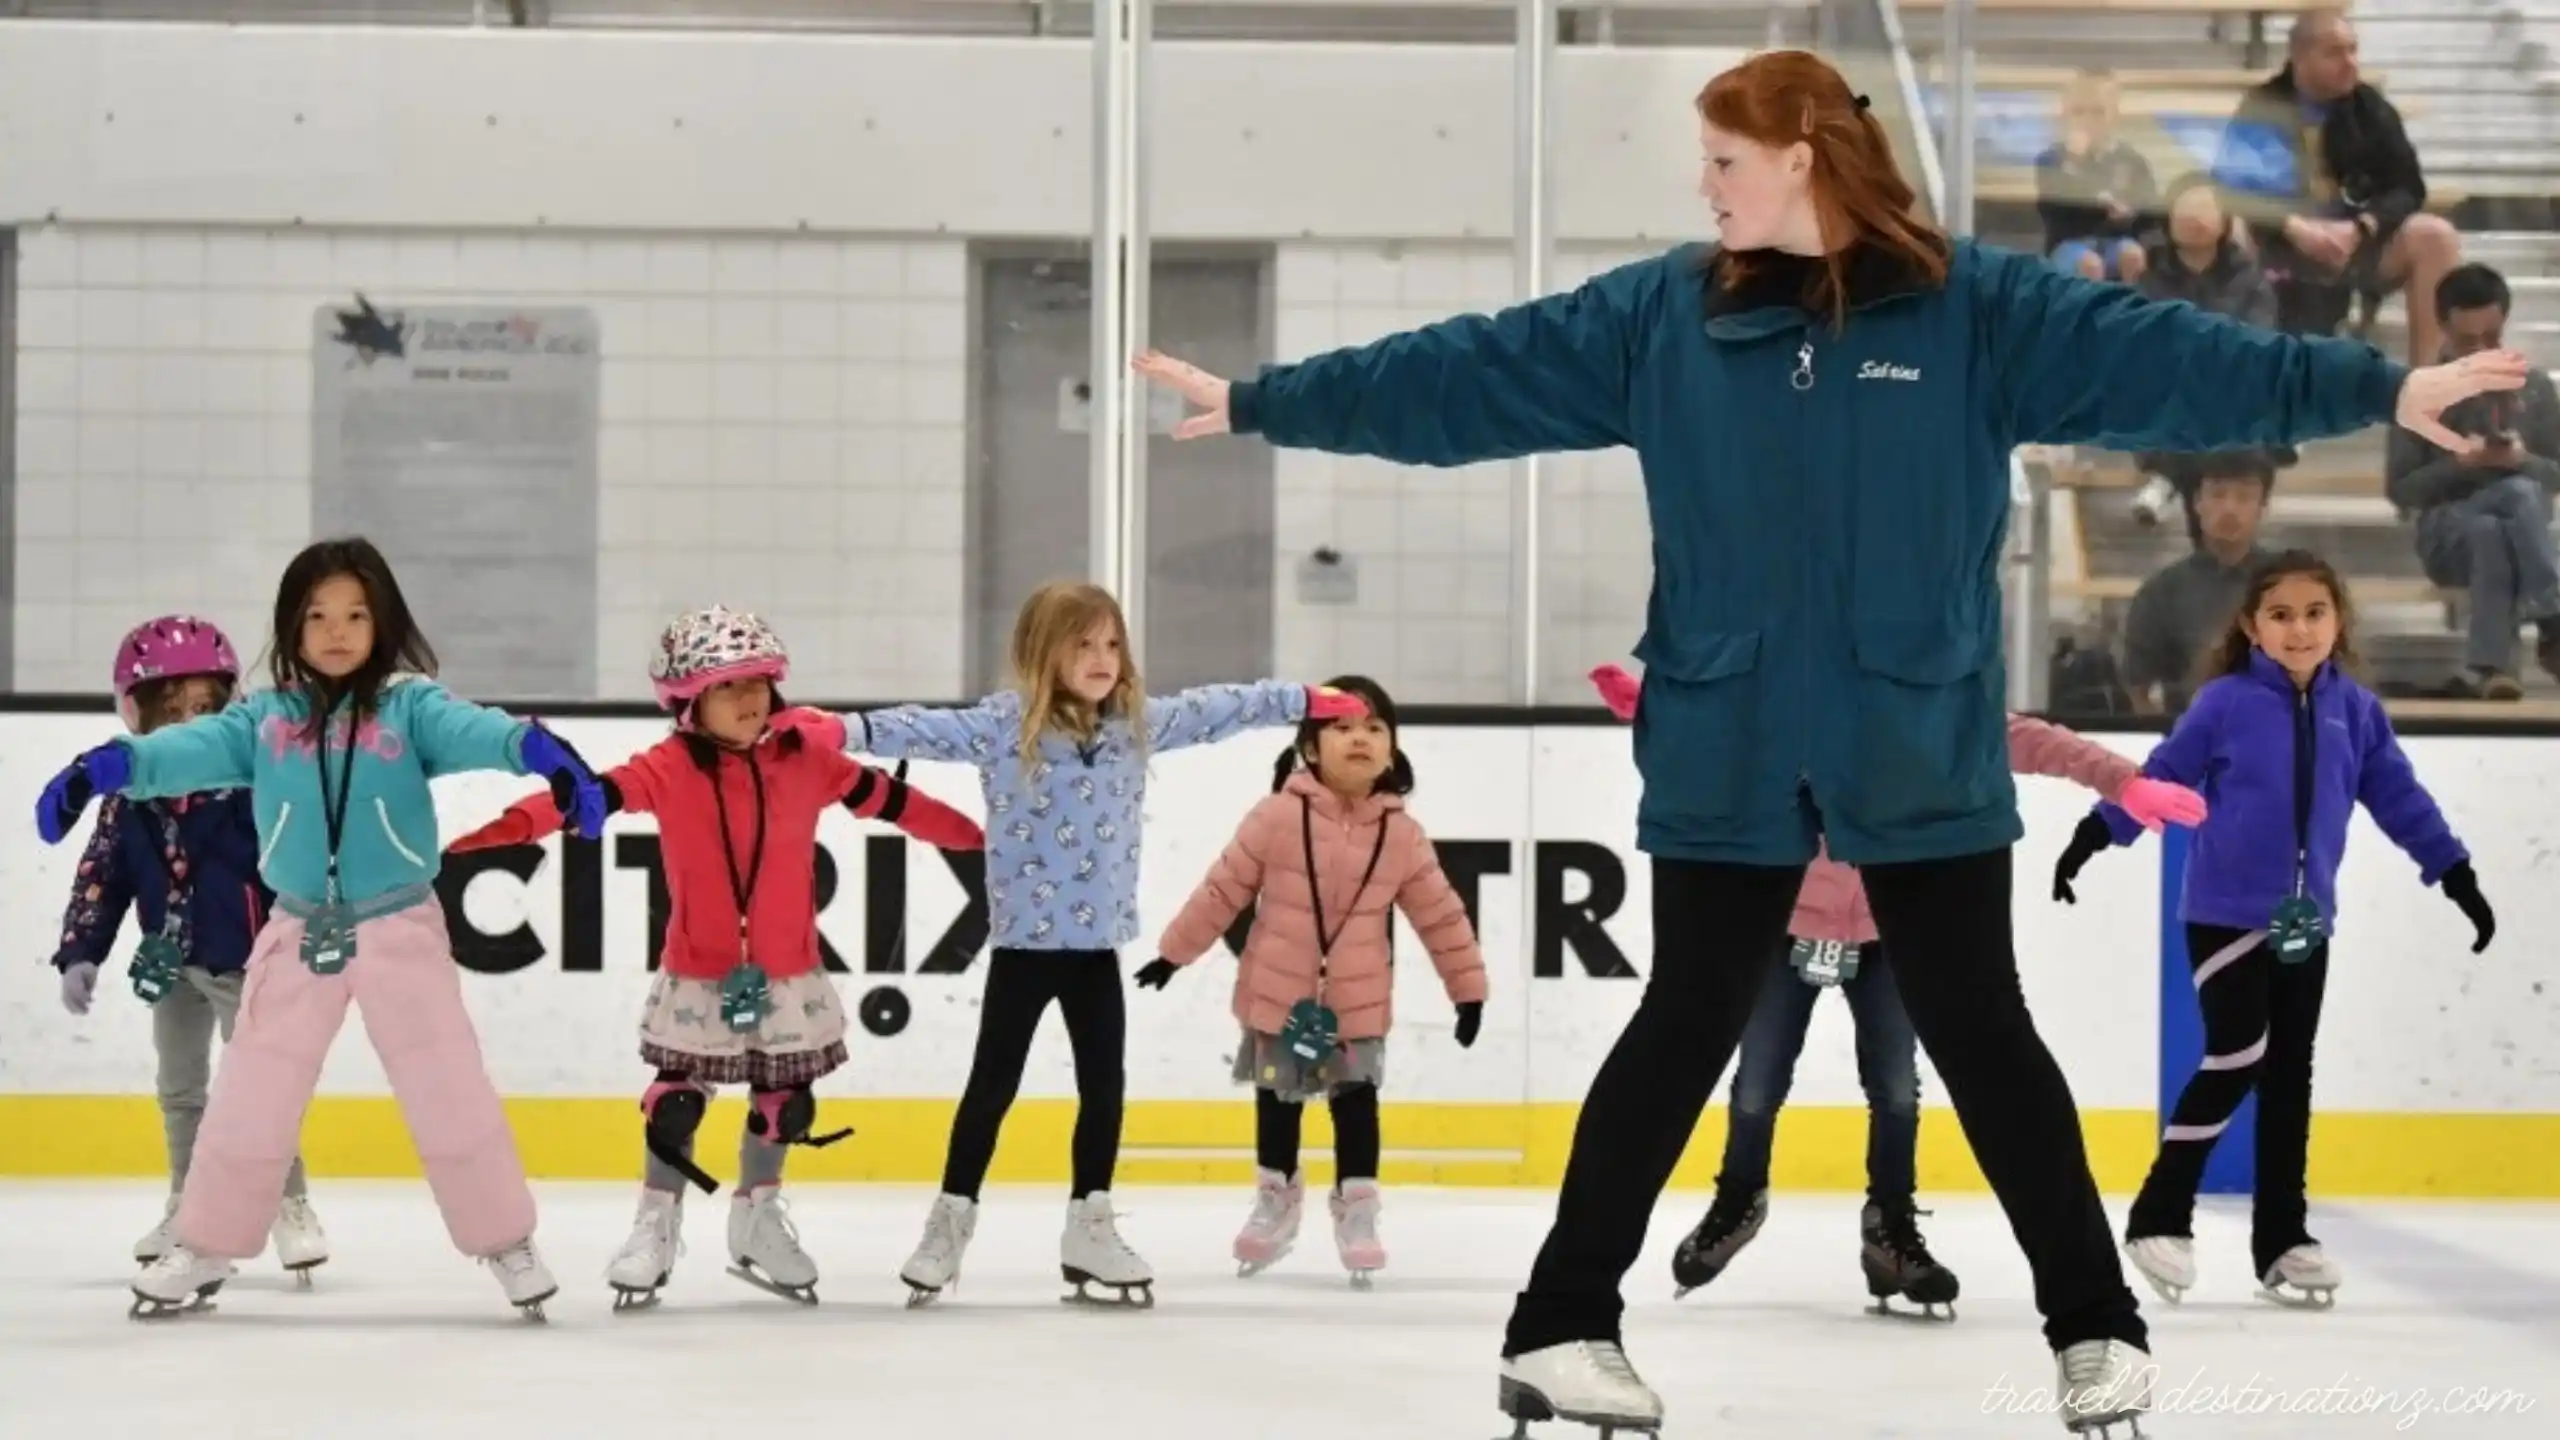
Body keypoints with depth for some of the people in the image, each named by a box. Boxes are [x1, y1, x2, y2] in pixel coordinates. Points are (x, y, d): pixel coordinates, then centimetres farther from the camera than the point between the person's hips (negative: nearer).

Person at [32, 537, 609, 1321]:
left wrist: (537, 750, -42)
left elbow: (468, 730, -21)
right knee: (250, 1095, 8)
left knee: (449, 1090, 0)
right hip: (299, 934, 3)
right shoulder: (266, 717, 4)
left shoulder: (409, 705, -4)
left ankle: (508, 1243, 12)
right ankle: (205, 1250, 21)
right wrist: (110, 766, -27)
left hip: (401, 930, -2)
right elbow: (195, 748, -9)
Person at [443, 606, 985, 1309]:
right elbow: (592, 793, -23)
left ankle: (758, 1217, 33)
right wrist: (518, 824, -40)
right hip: (697, 975, -3)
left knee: (786, 1101, 12)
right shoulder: (670, 768, -12)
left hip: (787, 975, 3)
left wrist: (977, 836, 12)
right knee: (675, 1100, -1)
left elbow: (888, 799, 5)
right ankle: (657, 1223, 18)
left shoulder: (805, 758, -3)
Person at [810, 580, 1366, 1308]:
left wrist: (1304, 701, 20)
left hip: (1098, 942, 5)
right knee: (993, 1084, 3)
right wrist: (850, 730, -36)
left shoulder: (1136, 723, 4)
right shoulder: (1003, 725, -11)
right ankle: (951, 1221, 15)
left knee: (1103, 1085, 9)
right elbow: (926, 730, -21)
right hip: (1024, 942, -5)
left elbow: (1211, 709, 14)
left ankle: (1090, 1227, 21)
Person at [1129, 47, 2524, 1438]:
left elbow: (2159, 355, -9)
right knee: (1684, 1031, 6)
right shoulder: (1656, 315, 3)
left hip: (1922, 756, -1)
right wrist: (1261, 401, 3)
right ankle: (1561, 1324, 14)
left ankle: (2096, 1324, 19)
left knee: (1978, 1030, 6)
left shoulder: (1975, 305, -3)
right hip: (1726, 758, 1)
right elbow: (1466, 373, 4)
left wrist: (2381, 387, -17)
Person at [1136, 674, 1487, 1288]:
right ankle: (1276, 1196, 32)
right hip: (1278, 996, 0)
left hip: (1357, 1005, 0)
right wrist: (1174, 952, 0)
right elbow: (1223, 889, -5)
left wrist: (1469, 986, 4)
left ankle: (1357, 1206, 14)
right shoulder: (1278, 816, -13)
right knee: (1277, 1102, 14)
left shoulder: (1402, 834, -6)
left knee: (1356, 1104, 2)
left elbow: (1441, 914, 2)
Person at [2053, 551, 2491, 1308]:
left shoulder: (2355, 711, 3)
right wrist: (2091, 838, -8)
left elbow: (2400, 798, 9)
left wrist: (2457, 876, 9)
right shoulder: (2226, 703, -8)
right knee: (2238, 1056, -13)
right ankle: (2160, 1215, -2)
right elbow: (2161, 776, -4)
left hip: (2305, 920, 4)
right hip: (2224, 913, -4)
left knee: (2290, 1075, 8)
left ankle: (2282, 1237, 15)